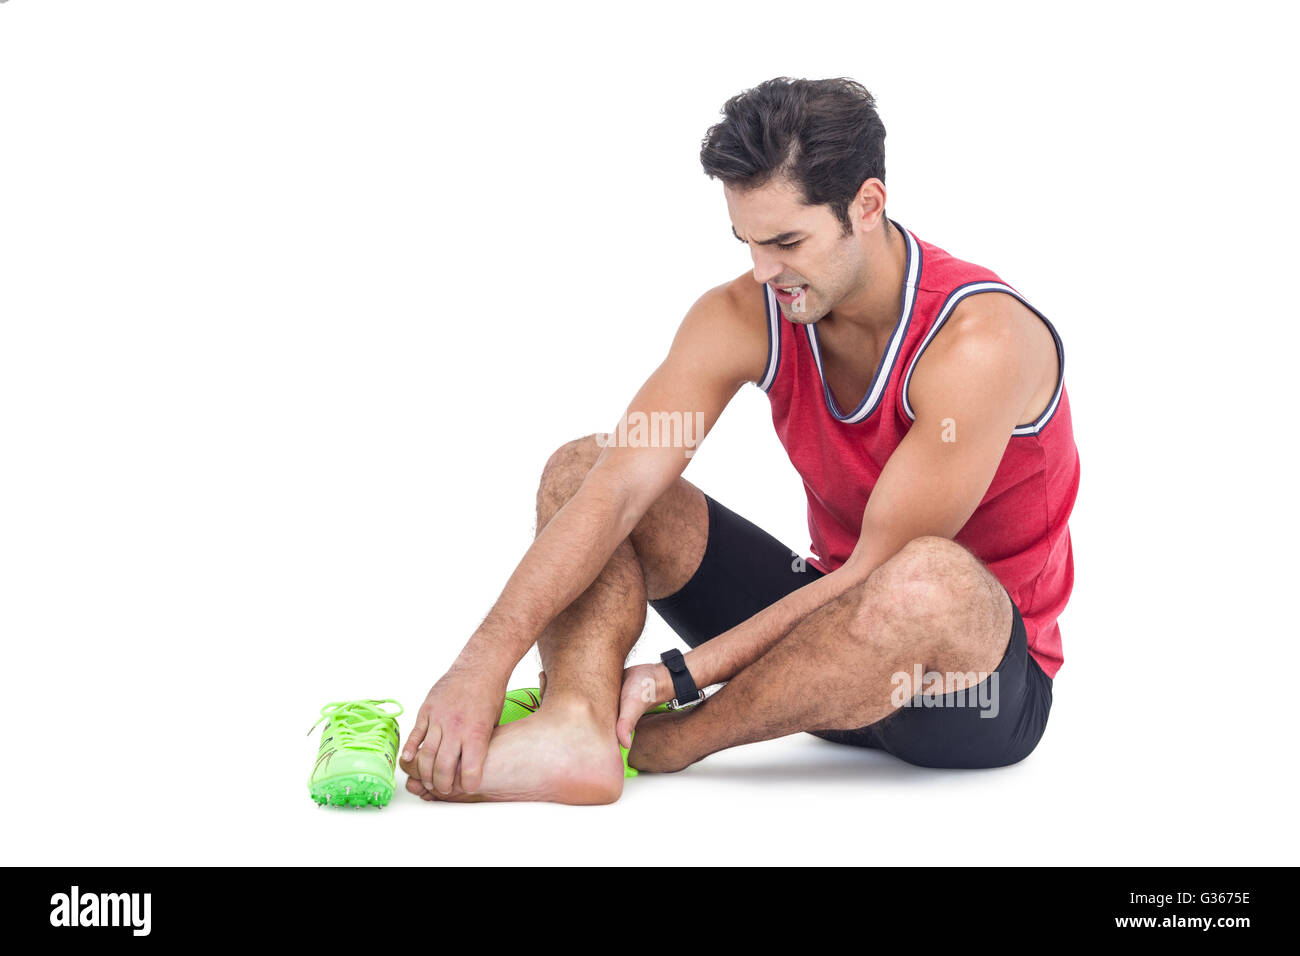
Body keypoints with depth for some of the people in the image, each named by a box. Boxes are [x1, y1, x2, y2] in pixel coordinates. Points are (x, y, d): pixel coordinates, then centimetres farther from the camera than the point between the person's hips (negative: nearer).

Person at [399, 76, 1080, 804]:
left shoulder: (976, 340, -25)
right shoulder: (744, 318, -9)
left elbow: (875, 571, -25)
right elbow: (619, 489, -20)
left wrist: (679, 676, -25)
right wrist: (488, 659, -33)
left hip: (984, 678, -5)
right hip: (840, 616, 5)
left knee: (931, 579, -43)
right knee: (582, 467, -6)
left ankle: (661, 746, -22)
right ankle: (573, 725, -34)